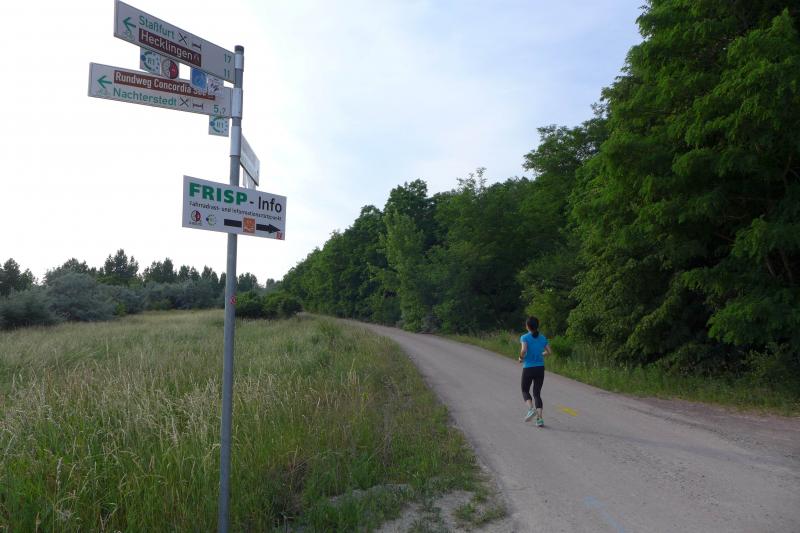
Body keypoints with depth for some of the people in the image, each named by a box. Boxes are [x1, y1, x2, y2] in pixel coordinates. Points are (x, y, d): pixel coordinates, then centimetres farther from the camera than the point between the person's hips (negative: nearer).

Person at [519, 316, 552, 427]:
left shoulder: (525, 337, -8)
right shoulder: (543, 338, 4)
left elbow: (524, 350, -23)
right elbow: (549, 352, 5)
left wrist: (521, 358, -5)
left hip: (528, 368, -3)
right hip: (540, 368, 4)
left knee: (525, 391, 15)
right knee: (537, 393, 10)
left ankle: (531, 409, -11)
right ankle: (540, 418, -1)